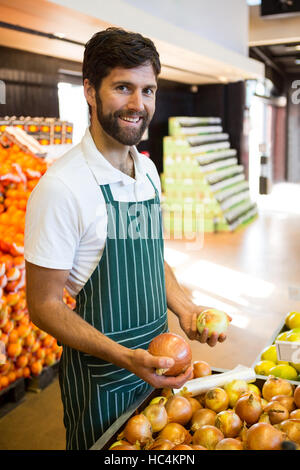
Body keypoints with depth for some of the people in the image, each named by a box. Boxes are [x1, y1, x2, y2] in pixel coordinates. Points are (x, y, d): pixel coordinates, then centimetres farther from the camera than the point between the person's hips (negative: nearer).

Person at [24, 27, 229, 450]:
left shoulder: (148, 171, 2)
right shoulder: (61, 186, -23)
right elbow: (44, 305, -19)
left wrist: (185, 309, -3)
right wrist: (126, 358, -28)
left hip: (156, 363, 7)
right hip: (99, 378, -7)